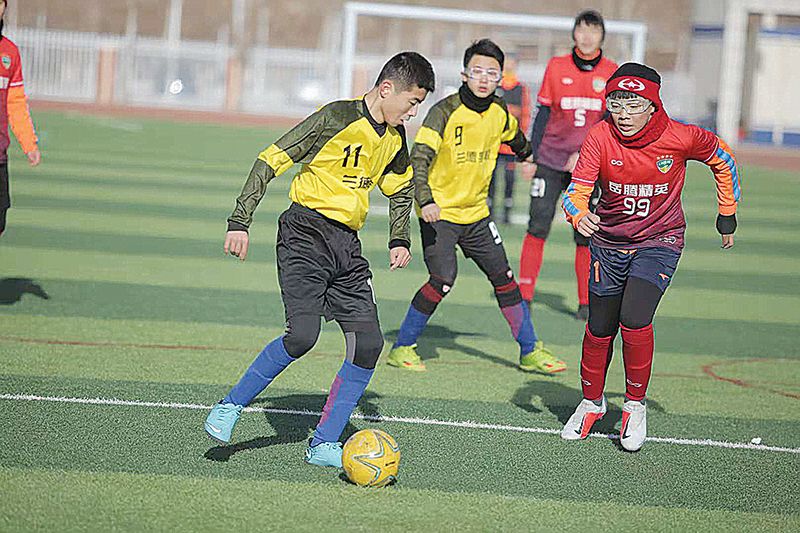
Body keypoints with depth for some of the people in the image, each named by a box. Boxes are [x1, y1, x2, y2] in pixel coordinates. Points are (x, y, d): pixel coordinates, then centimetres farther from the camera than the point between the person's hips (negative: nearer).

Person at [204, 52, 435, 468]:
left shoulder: (394, 137, 10)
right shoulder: (337, 118, -13)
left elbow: (400, 188, 30)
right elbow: (271, 160, -13)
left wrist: (399, 239, 17)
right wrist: (240, 222, -17)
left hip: (347, 246, 7)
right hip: (306, 235, -7)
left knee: (368, 343, -5)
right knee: (303, 334, -22)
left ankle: (323, 445, 3)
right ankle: (229, 407, -2)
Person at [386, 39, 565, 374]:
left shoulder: (500, 113, 1)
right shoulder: (445, 112, -17)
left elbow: (514, 136, 26)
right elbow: (419, 158, -23)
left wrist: (525, 154, 46)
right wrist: (425, 200, -38)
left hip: (476, 213, 6)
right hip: (439, 211, -6)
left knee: (503, 277, 6)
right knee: (443, 279, -18)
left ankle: (530, 352, 18)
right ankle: (402, 348, -4)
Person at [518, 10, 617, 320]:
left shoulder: (612, 73, 2)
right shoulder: (556, 67, 4)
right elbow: (543, 113, 7)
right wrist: (532, 155, 2)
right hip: (551, 160, 0)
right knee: (538, 227, -6)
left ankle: (586, 302, 9)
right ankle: (524, 294, 0)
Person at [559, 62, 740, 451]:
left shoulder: (680, 138, -18)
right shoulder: (601, 137, -17)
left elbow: (722, 159, 2)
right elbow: (577, 190, -22)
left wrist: (727, 215, 9)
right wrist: (580, 216, -45)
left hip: (660, 241, -2)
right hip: (609, 243, 2)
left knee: (634, 320, -21)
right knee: (600, 330, 8)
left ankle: (635, 405, 1)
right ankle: (592, 402, 35)